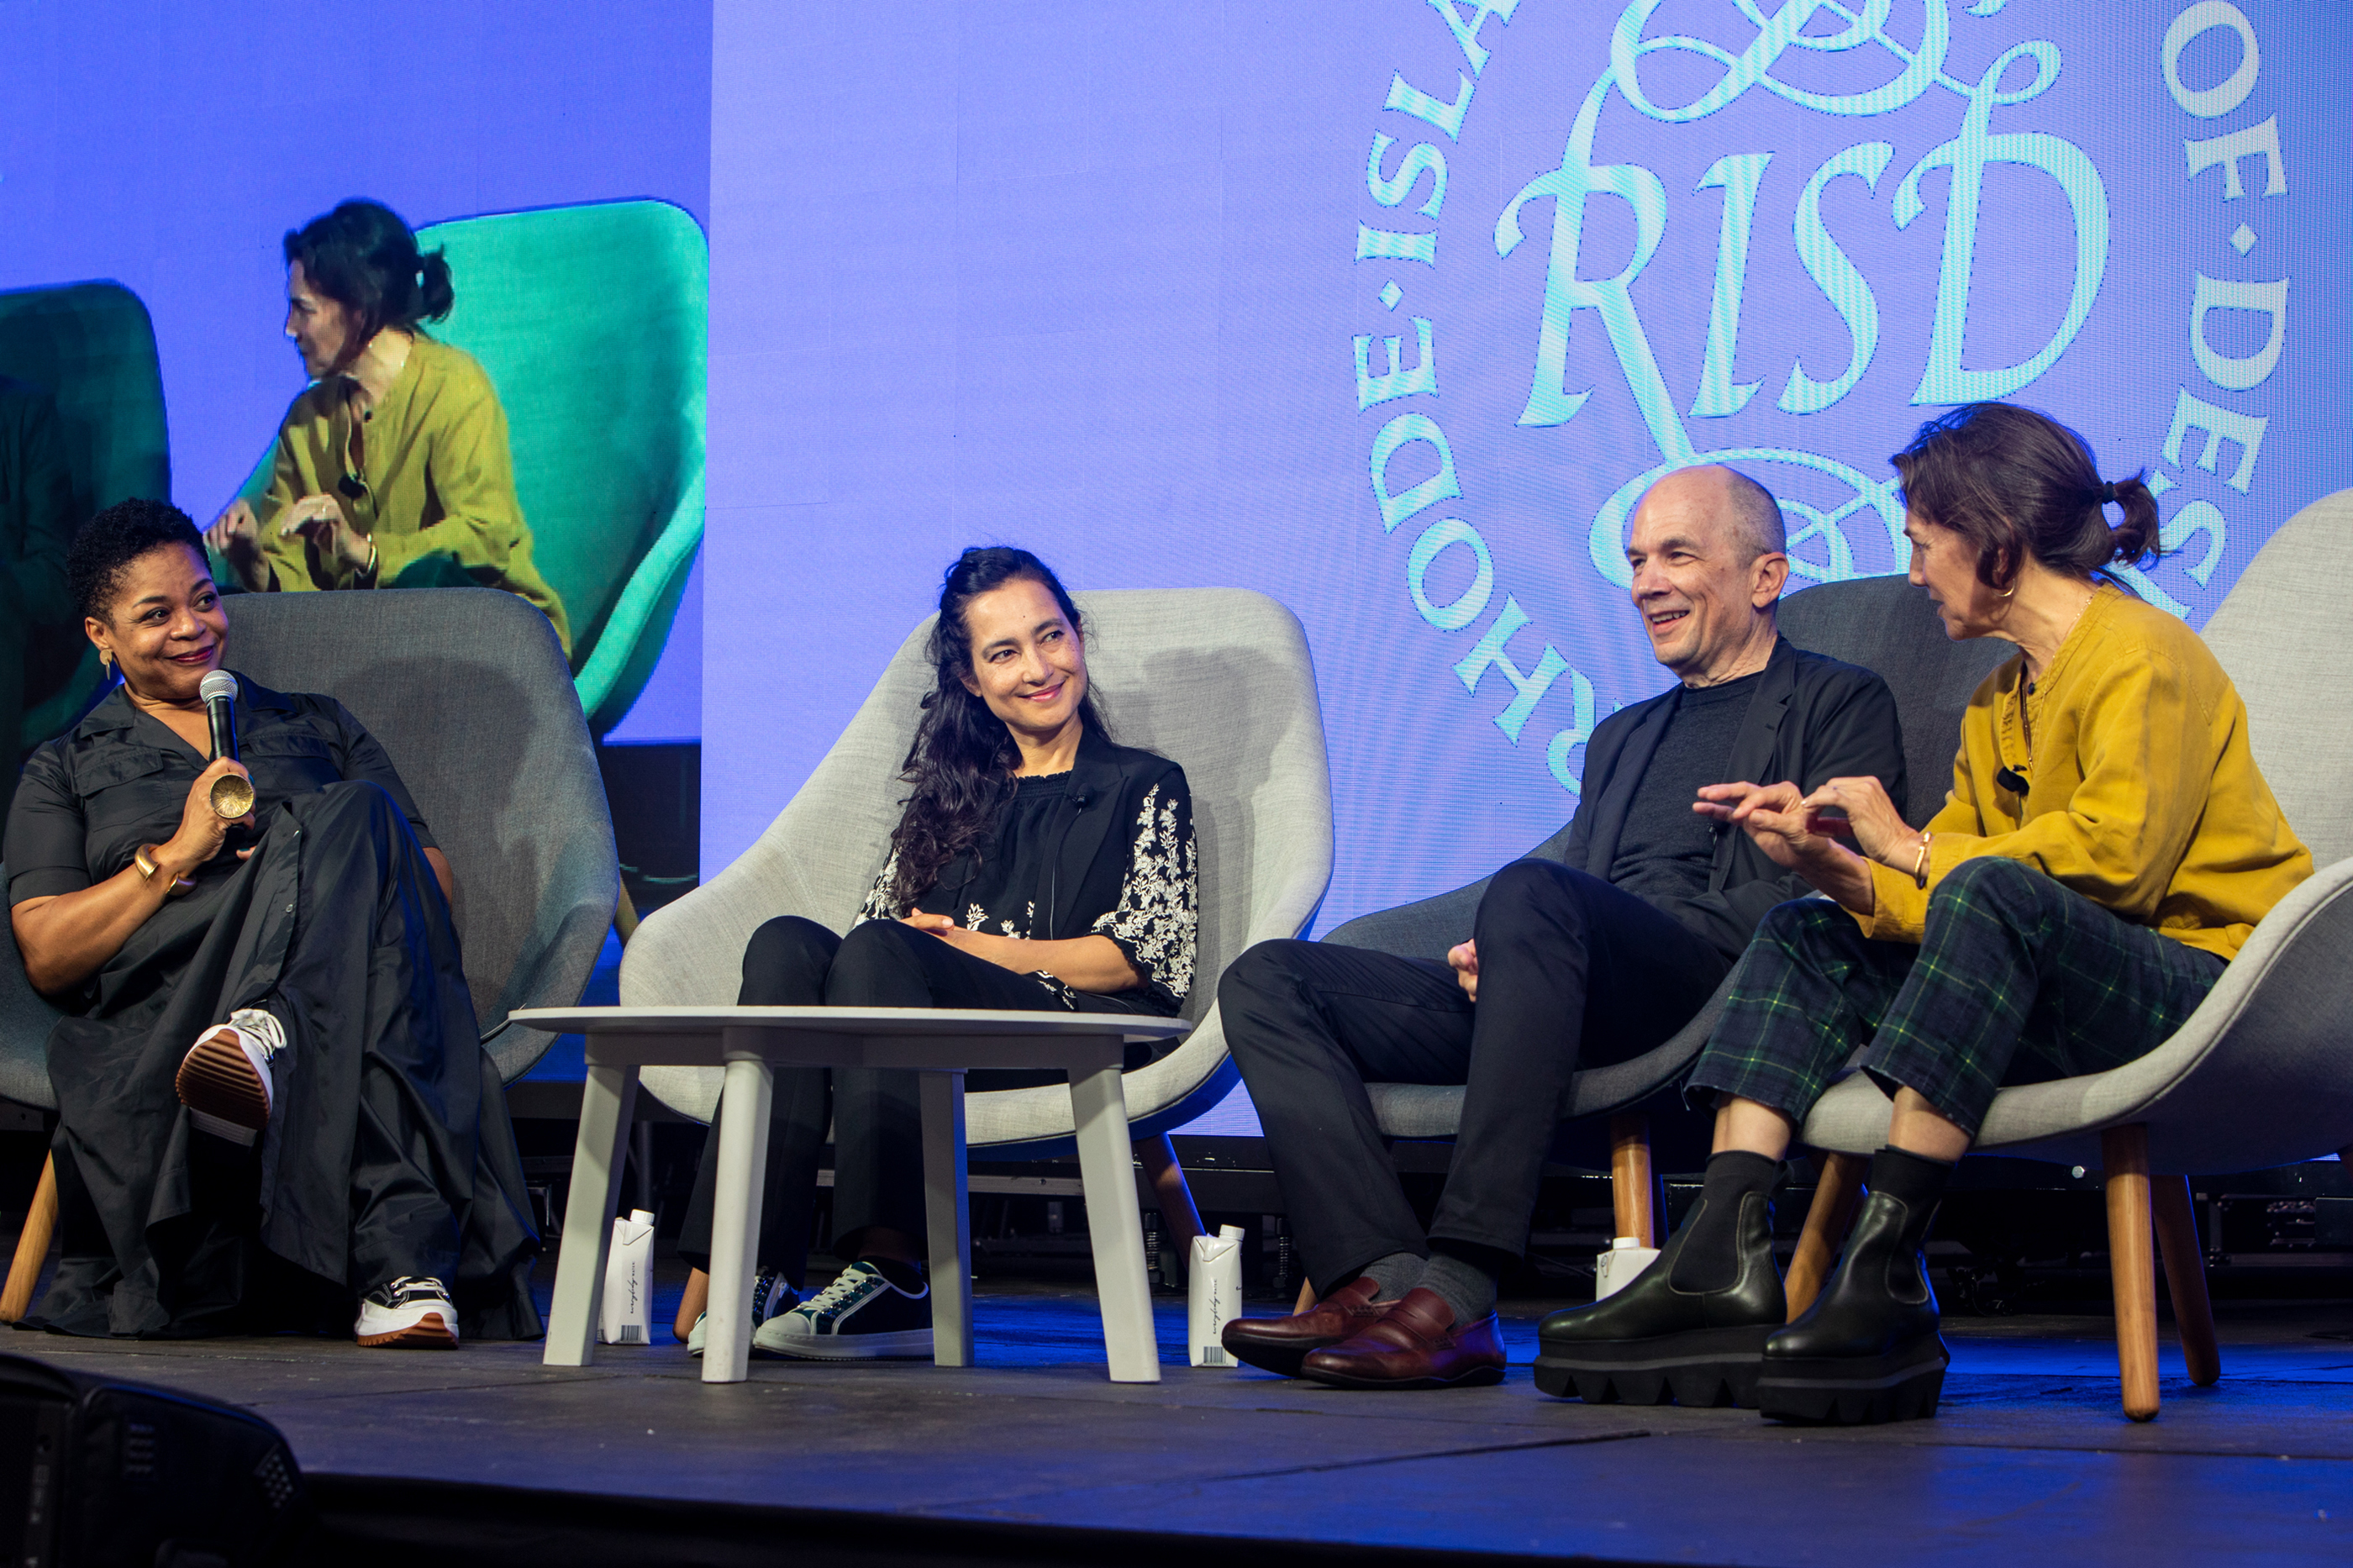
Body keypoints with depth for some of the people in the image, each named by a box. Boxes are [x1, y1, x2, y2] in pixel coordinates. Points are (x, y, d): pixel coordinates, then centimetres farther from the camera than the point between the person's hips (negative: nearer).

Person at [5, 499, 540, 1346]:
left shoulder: (321, 728, 33)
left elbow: (433, 878, 20)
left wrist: (319, 863, -1)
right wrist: (176, 855, -1)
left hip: (340, 991, 1)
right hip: (160, 1016, -1)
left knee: (356, 816, -32)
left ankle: (270, 1032, -58)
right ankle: (402, 1262, -57)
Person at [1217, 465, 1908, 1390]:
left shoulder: (1840, 703, 13)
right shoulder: (1621, 738, 35)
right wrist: (1493, 951, 1)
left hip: (1717, 983, -7)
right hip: (1578, 1003, 7)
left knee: (1530, 893, -38)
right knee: (1266, 983, -10)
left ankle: (1459, 1288, -41)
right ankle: (1387, 1281, -29)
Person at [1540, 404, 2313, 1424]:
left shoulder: (2141, 654, -6)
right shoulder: (2000, 701, 20)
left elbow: (2117, 854, -22)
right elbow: (1929, 912, 11)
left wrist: (1911, 848, -13)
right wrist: (1829, 866, -7)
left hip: (2195, 982, -9)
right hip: (2061, 1000, 9)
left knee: (1986, 893, -35)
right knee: (1806, 940, 4)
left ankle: (1884, 1276, -39)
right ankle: (1722, 1260, -17)